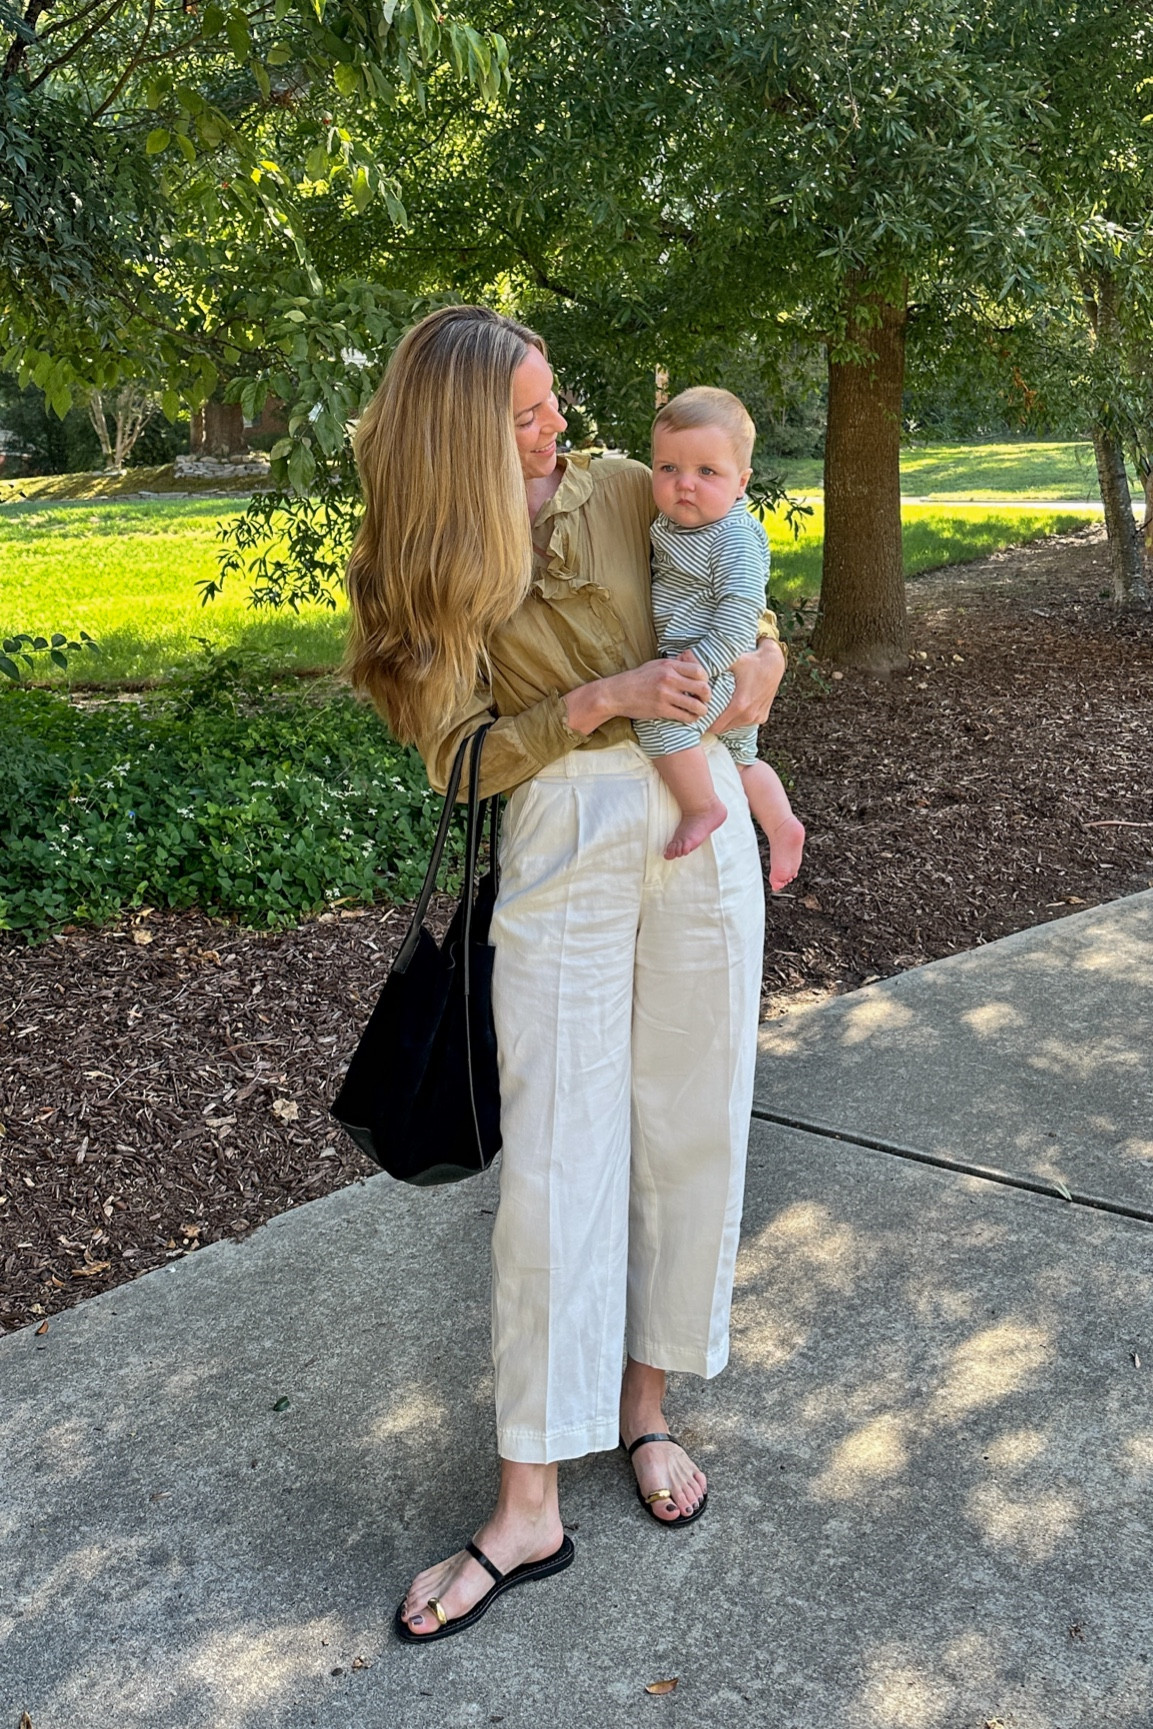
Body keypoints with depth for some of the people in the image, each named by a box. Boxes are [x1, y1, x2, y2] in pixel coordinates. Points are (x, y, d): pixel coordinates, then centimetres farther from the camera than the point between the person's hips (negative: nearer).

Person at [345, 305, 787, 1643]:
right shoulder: (426, 575, -1)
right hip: (558, 852, -2)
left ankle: (645, 1403, 27)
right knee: (555, 1159, -3)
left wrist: (758, 660, -2)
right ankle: (530, 1506, 8)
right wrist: (599, 700, -16)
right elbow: (461, 757, -6)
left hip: (697, 824, 3)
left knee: (689, 1129, 7)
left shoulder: (623, 490, 4)